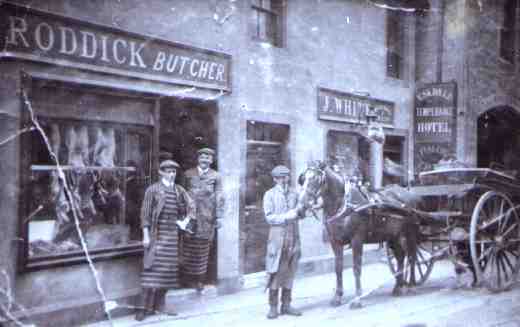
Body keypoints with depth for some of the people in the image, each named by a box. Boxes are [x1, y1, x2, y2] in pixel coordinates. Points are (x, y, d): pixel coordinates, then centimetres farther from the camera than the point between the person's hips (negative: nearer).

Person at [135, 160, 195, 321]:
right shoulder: (153, 189, -4)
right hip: (157, 234, -5)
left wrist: (187, 219, -2)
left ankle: (159, 305, 17)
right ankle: (145, 307, -1)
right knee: (153, 270, -7)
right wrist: (145, 235, -10)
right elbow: (145, 213, -6)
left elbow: (191, 205, 17)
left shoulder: (179, 190, 9)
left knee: (167, 270, 7)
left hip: (172, 235, 5)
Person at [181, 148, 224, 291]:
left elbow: (219, 197, 2)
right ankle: (187, 277, 13)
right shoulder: (188, 174, 8)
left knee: (203, 249, 5)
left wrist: (218, 217, -3)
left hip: (206, 217, 0)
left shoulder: (215, 176, 5)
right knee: (189, 247, 2)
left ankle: (199, 279, 13)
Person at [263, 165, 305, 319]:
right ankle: (273, 307, 4)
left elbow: (300, 214, 13)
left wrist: (299, 211, -9)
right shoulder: (270, 195, 0)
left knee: (289, 271, 8)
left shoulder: (293, 194, 12)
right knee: (275, 272, -3)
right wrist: (286, 217, -17)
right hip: (277, 236, -4)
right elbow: (269, 217, -7)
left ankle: (286, 305, 16)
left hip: (293, 236, 4)